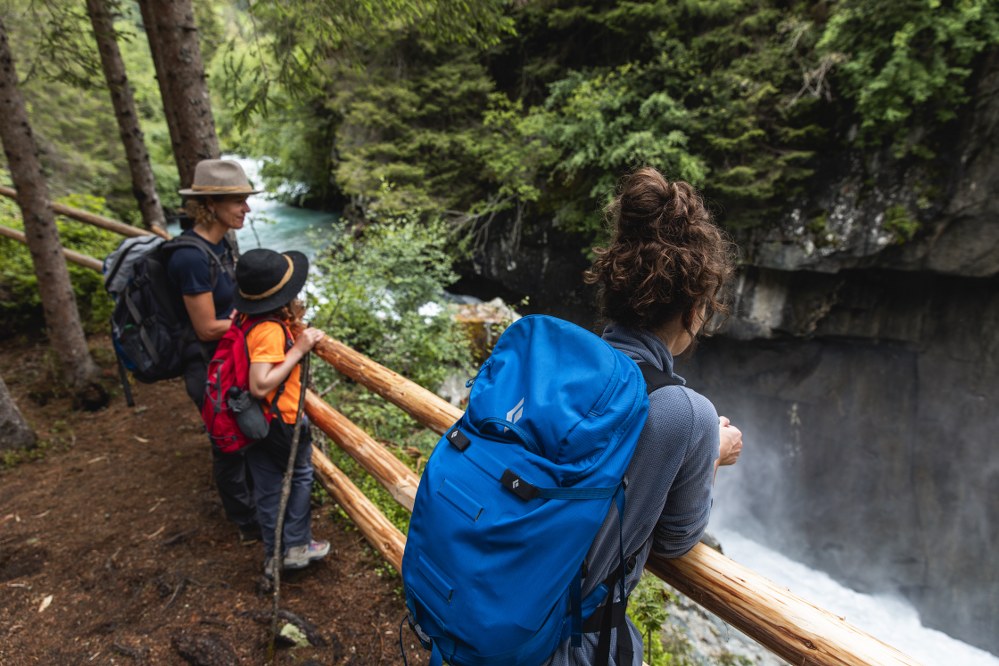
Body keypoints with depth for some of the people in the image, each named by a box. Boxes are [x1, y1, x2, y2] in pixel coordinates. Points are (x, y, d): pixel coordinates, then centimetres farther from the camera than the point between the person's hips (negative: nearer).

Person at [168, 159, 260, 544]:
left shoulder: (219, 244, 1)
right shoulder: (192, 257, -26)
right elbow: (207, 328, -22)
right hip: (211, 368, -8)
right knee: (229, 446, 11)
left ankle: (255, 504, 47)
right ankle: (249, 524, 33)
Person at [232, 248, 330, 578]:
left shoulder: (243, 317, -3)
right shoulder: (270, 331, -30)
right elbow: (261, 385, -35)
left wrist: (292, 326, 5)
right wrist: (298, 350, -29)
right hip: (280, 421, -8)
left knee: (267, 486, 19)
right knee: (301, 476, 17)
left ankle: (274, 555, 35)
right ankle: (296, 546, 28)